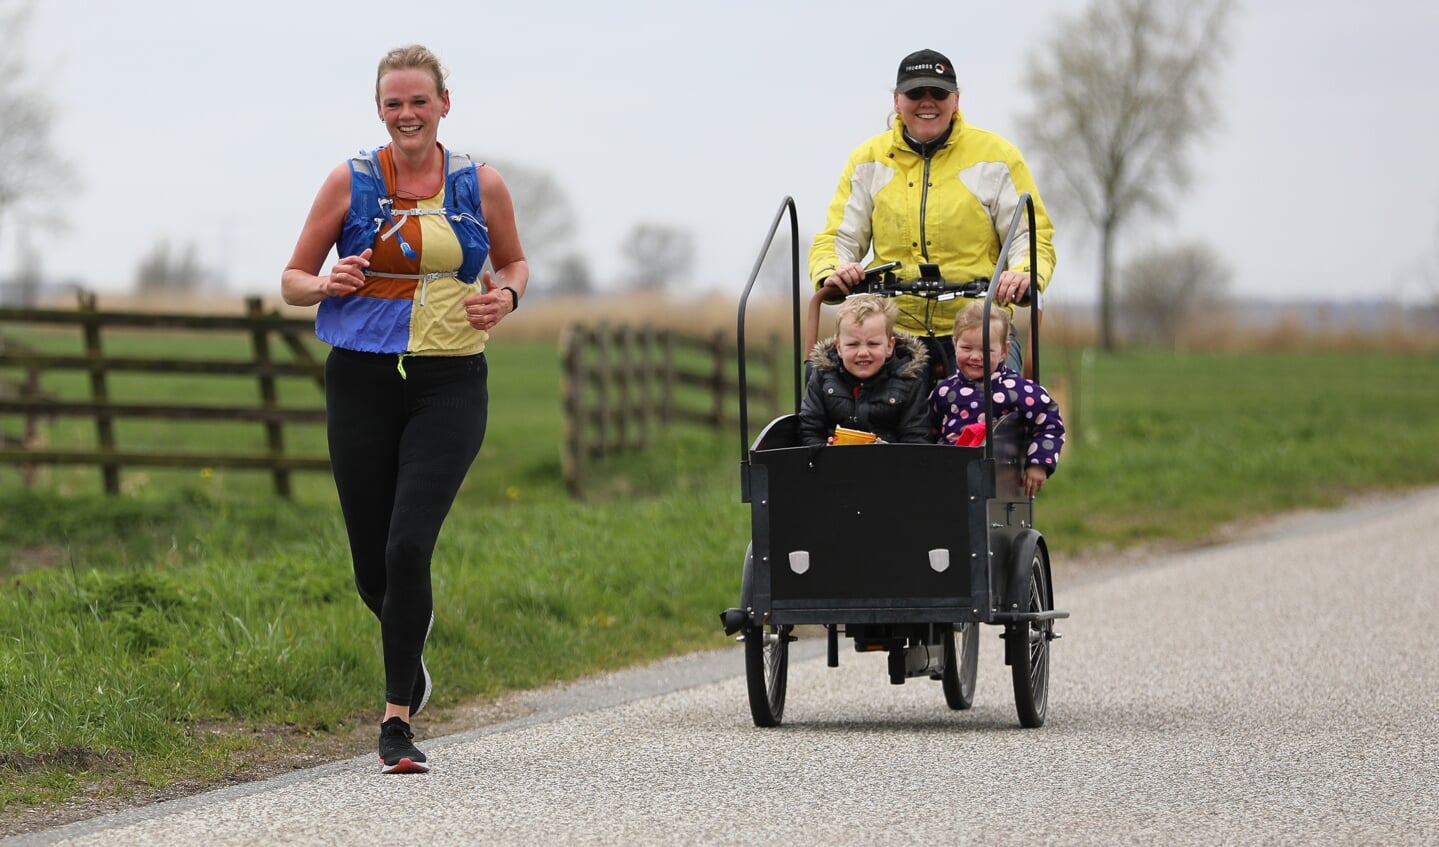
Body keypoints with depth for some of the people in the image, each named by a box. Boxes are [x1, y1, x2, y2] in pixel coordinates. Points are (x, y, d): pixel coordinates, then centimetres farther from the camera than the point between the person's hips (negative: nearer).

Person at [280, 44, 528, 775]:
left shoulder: (480, 185, 3)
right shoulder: (350, 182, 2)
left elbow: (513, 262, 20)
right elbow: (292, 280, 8)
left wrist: (506, 297, -2)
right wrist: (329, 285, -14)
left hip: (449, 385, -1)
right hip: (362, 383, 1)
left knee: (409, 546, -17)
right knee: (373, 568, 5)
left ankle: (398, 719, -9)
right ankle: (411, 640, 41)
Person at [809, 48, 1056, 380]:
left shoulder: (995, 156, 6)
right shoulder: (868, 160, 12)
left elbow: (1032, 235, 4)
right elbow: (838, 238, 12)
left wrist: (1025, 274, -18)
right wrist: (831, 272, -12)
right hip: (894, 333, 2)